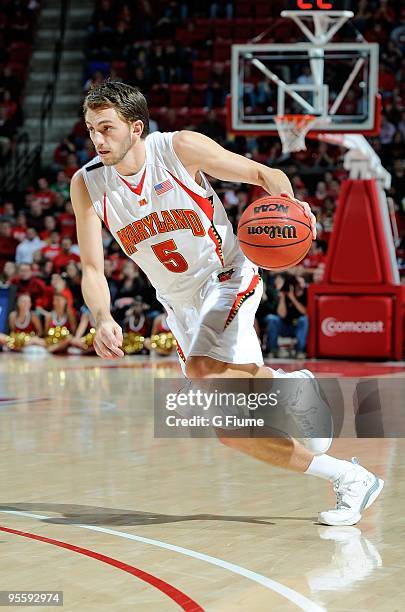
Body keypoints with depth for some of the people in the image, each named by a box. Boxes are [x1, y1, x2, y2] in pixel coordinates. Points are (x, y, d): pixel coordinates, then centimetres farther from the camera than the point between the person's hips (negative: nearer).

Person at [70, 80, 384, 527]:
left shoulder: (180, 148, -18)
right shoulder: (87, 185, -9)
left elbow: (263, 174, -8)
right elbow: (92, 269, -8)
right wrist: (103, 320, -28)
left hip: (226, 276, -5)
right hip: (180, 303, 5)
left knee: (202, 369, -35)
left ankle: (289, 384, -5)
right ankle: (349, 479, 14)